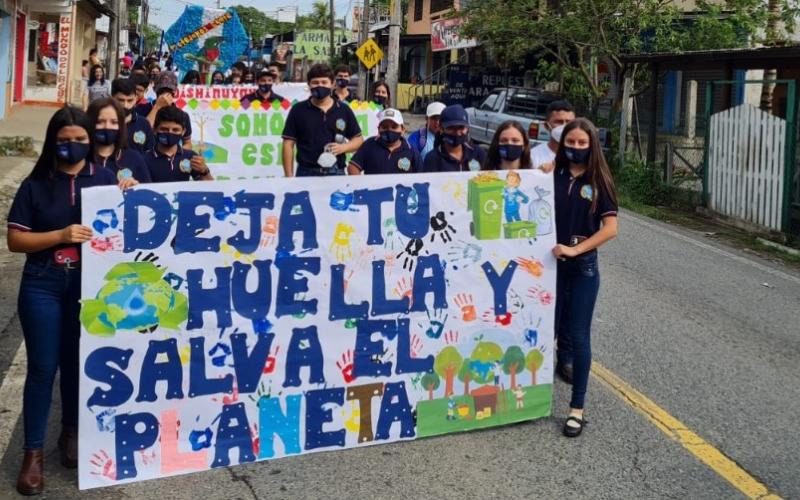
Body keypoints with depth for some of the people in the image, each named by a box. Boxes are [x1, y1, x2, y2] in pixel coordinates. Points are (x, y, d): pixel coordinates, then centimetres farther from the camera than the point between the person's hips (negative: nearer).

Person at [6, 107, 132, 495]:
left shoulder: (104, 179, 2)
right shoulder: (36, 184, -1)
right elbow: (15, 240, -4)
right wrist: (60, 236, -17)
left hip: (90, 286, 1)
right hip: (43, 287, -1)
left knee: (78, 363, 13)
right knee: (42, 367, 2)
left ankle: (71, 433, 32)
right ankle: (33, 452, 12)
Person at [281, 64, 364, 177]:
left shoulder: (344, 110, 10)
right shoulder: (298, 110, 5)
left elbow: (358, 139, 16)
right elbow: (288, 144, 3)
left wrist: (343, 147, -6)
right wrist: (289, 178, -4)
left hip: (336, 172, 2)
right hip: (307, 173, -2)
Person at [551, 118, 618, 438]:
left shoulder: (598, 182, -3)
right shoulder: (552, 177, 1)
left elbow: (610, 228, -8)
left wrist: (575, 249, -15)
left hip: (583, 267, -2)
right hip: (550, 262, 2)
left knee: (578, 336, 2)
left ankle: (577, 408, 10)